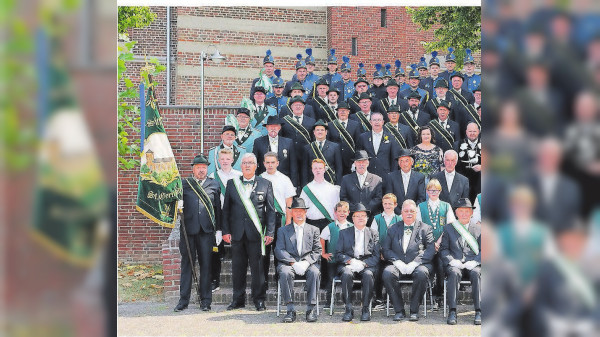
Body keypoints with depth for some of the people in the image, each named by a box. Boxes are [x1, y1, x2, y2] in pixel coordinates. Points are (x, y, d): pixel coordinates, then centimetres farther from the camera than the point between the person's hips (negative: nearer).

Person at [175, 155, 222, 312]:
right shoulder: (184, 184, 9)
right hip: (188, 229, 0)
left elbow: (218, 208, 11)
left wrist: (218, 229, 6)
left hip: (207, 230, 0)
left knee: (206, 264, 3)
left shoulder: (214, 185, 11)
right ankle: (184, 299, 8)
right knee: (187, 264, 3)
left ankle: (205, 300, 9)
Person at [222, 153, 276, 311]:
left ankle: (259, 299, 10)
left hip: (256, 233, -2)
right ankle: (238, 299, 16)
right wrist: (226, 231, 3)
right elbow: (226, 209, 11)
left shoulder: (265, 184, 6)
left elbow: (270, 210, 4)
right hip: (237, 233, 2)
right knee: (237, 267, 6)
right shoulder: (232, 184, 11)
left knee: (257, 267, 0)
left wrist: (270, 232, -4)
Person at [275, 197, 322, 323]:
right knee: (285, 273, -34)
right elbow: (279, 251, 3)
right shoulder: (283, 230, 17)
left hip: (308, 263, 0)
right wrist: (293, 263, -14)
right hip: (288, 262, 0)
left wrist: (306, 262, -12)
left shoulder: (313, 230, 20)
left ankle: (311, 309, -31)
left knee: (314, 272, -33)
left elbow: (317, 251, 8)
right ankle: (290, 310, -32)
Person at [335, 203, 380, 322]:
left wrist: (363, 263, -12)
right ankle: (349, 309, -28)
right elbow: (338, 254, 8)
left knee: (368, 275, -35)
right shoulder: (344, 233, 18)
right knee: (347, 274, -34)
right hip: (348, 264, 0)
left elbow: (376, 256, 7)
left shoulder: (373, 234, 17)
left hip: (367, 264, 0)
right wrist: (350, 261, -12)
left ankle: (366, 309, -25)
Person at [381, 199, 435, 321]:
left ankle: (414, 310, -20)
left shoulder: (425, 228, 14)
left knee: (422, 273, -36)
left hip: (417, 265, -2)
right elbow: (385, 249, 10)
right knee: (387, 273, -31)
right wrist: (397, 261, -9)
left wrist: (414, 263, -14)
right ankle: (399, 310, -20)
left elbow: (430, 249, 0)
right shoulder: (393, 229, 20)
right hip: (398, 265, 2)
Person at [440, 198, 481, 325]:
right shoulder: (448, 228, 19)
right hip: (455, 264, 0)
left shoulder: (478, 229, 18)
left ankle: (478, 312, -34)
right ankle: (452, 311, -38)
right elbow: (443, 249, 11)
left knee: (476, 274, -35)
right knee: (454, 273, -35)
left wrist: (475, 261, -9)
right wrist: (452, 260, -9)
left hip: (473, 265, 0)